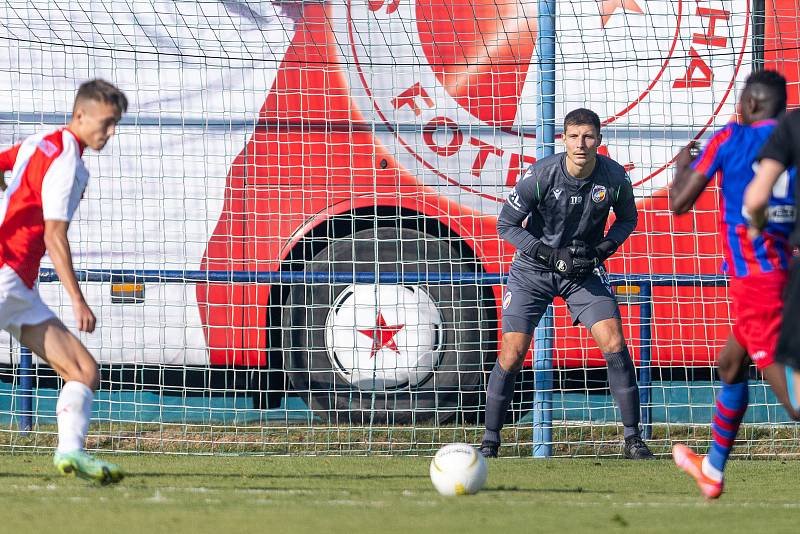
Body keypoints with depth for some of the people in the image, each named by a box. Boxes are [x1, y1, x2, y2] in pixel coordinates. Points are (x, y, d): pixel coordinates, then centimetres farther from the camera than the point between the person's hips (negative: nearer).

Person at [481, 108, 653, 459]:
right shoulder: (540, 175, -22)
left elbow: (628, 218, 7)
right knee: (512, 352, -9)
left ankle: (633, 439, -2)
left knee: (614, 344, -12)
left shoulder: (614, 177, -14)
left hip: (586, 269, 2)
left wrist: (603, 249, -12)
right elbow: (506, 225, -13)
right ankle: (489, 442, 6)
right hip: (533, 269, -2)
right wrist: (553, 256, -21)